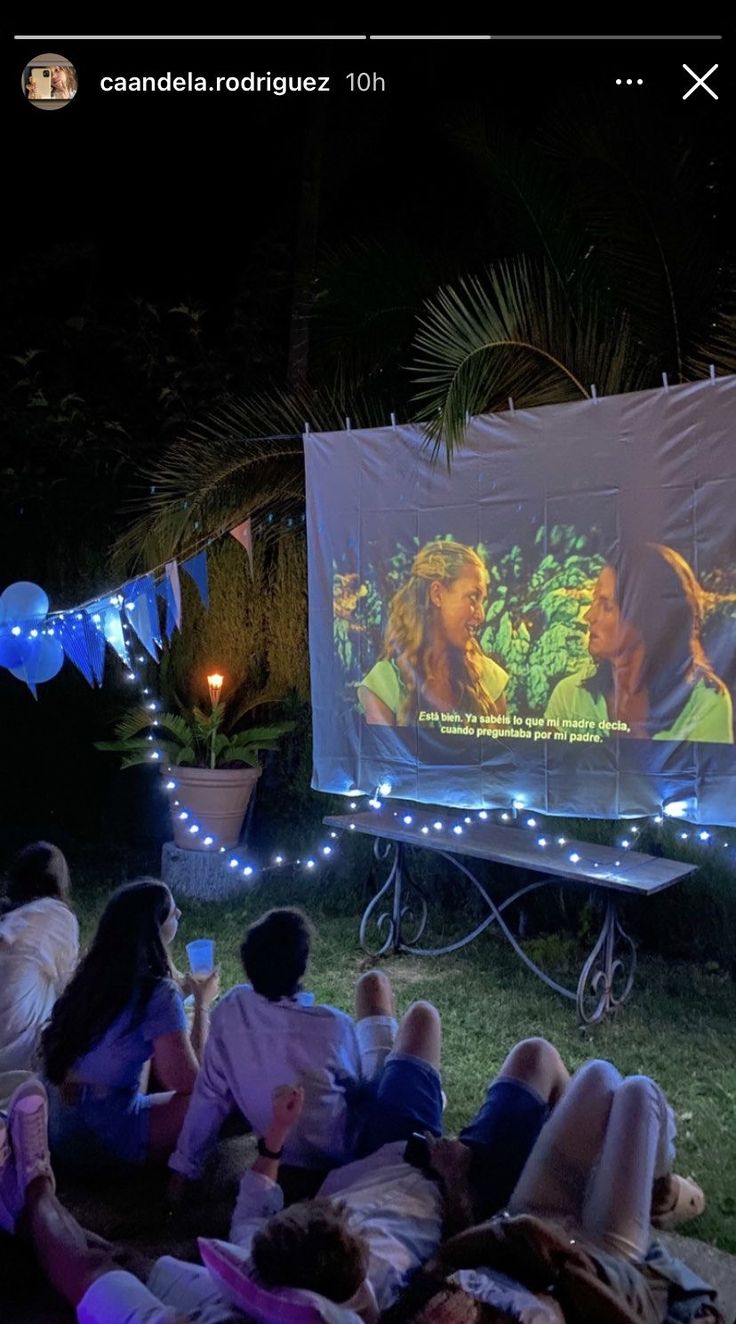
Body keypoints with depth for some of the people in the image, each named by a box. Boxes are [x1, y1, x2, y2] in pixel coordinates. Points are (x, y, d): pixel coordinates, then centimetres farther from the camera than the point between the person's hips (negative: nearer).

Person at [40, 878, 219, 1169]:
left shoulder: (93, 973, 0)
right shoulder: (157, 993, -22)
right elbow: (189, 1082, -17)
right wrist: (202, 1004, -6)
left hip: (58, 1124, 7)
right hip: (107, 1134, -7)